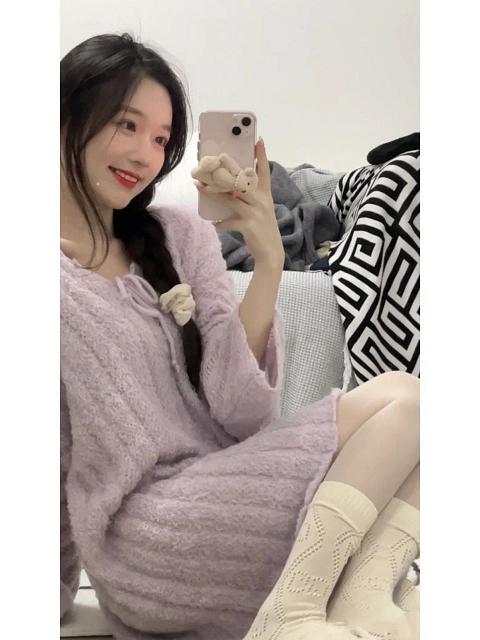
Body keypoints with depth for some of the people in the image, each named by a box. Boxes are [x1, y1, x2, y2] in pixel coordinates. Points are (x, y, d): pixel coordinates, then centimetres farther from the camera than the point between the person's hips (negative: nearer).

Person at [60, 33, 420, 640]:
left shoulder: (183, 237, 10)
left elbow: (241, 411, -2)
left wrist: (268, 264, -12)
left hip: (224, 493, 6)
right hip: (144, 535, -5)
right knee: (399, 399, -16)